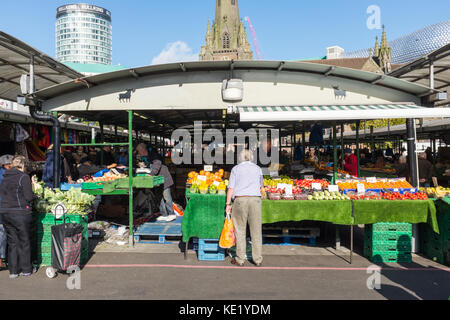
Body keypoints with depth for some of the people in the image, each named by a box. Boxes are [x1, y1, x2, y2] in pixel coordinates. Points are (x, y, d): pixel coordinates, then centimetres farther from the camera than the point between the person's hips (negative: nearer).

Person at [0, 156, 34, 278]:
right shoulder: (24, 177, -10)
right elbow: (29, 197, -12)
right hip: (20, 213, -5)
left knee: (12, 242, 13)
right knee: (24, 241, 8)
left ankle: (13, 271, 18)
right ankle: (26, 269, 17)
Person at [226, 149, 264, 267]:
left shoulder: (236, 169, 6)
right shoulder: (258, 169, 13)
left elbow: (231, 188, -1)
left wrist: (228, 204, 3)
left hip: (240, 199, -2)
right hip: (255, 199, 2)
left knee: (240, 230, 5)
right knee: (256, 231, 6)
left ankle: (240, 259, 10)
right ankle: (258, 259, 12)